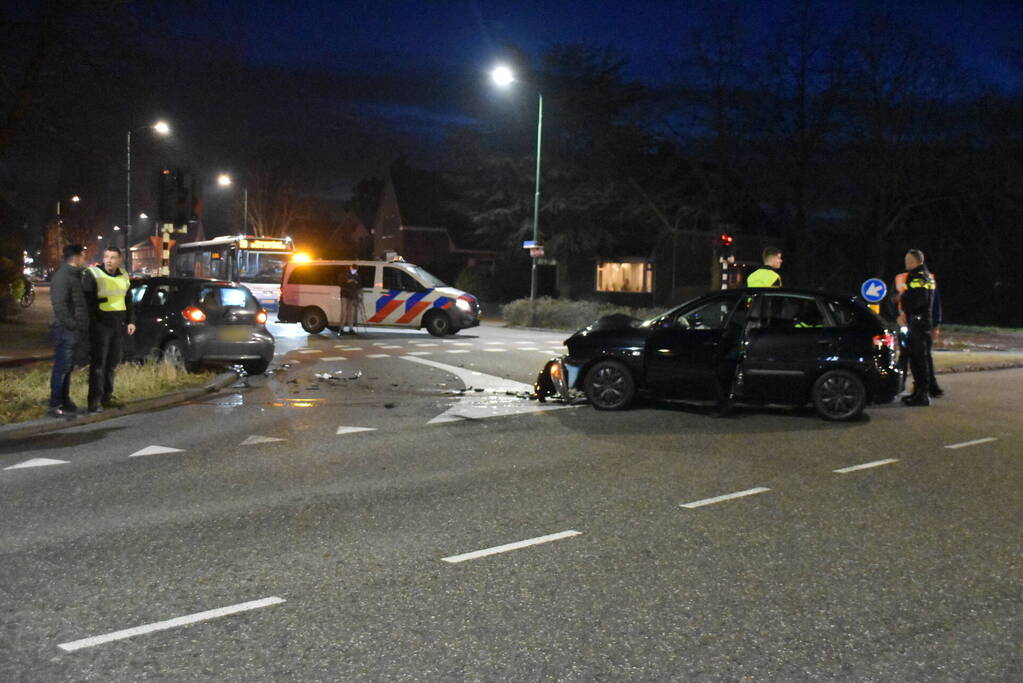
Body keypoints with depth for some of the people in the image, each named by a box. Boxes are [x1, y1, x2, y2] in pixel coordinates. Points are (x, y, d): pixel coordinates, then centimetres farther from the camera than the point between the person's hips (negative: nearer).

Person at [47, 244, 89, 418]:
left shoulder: (74, 275, 17)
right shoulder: (62, 276, -14)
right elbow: (59, 305, -22)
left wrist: (80, 326, 16)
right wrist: (71, 324, -21)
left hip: (75, 330, 10)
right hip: (66, 331, -10)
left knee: (68, 367, 15)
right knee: (61, 368, -6)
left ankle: (65, 402, 23)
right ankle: (55, 406, -2)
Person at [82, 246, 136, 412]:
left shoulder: (123, 277, 14)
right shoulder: (93, 274, -7)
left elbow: (128, 301, 24)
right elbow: (86, 299, -10)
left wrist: (131, 321, 17)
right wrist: (92, 320, -16)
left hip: (118, 324, 7)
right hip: (100, 324, -6)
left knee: (113, 362, 11)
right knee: (98, 363, -6)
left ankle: (107, 397, 21)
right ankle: (94, 400, -3)